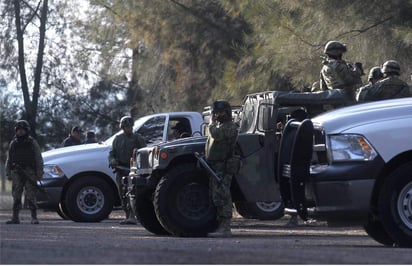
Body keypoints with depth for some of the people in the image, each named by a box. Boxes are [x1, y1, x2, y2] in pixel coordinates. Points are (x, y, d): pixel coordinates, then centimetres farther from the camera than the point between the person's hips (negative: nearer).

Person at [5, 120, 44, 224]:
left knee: (31, 196, -6)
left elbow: (39, 159, 2)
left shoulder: (32, 143, 4)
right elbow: (8, 160, 17)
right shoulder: (13, 143, 14)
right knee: (16, 196, 2)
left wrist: (39, 173, -6)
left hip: (29, 173, -3)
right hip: (17, 173, 3)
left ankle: (34, 218, -6)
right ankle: (15, 218, 3)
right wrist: (8, 173, 9)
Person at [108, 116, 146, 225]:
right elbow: (111, 153, 18)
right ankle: (128, 216, 14)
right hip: (120, 169, 5)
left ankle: (132, 216, -25)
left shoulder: (138, 138, 6)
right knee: (123, 194, 6)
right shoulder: (118, 139, 18)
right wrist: (112, 160, -4)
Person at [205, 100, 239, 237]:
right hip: (214, 167, 11)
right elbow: (212, 139, 28)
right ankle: (221, 226, 16)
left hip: (222, 167, -11)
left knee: (221, 196, -14)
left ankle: (225, 228, -15)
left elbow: (215, 135, -25)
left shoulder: (229, 127, -10)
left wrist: (212, 123, -6)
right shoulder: (220, 125, 23)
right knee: (216, 197, 11)